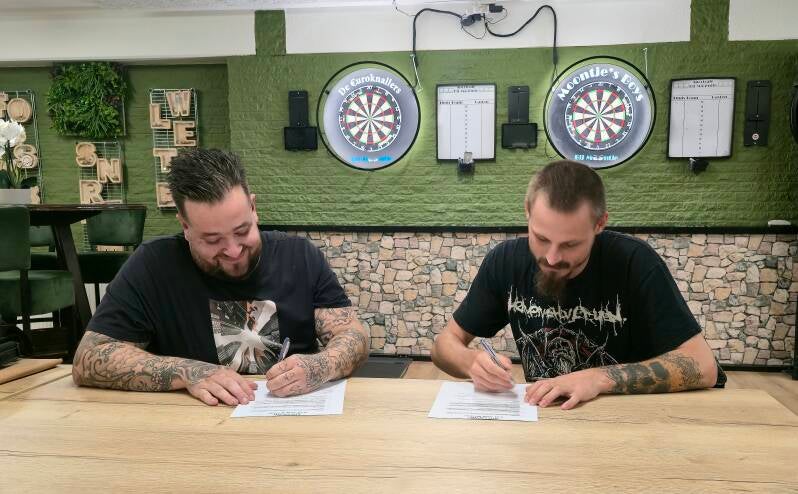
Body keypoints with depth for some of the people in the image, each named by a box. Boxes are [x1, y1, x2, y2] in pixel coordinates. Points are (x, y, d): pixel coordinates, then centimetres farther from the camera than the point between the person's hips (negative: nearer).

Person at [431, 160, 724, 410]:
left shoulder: (634, 263, -17)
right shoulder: (505, 261, -8)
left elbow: (703, 367, -15)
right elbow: (445, 344, 0)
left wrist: (600, 378, -25)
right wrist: (473, 363, -21)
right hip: (538, 416, 2)